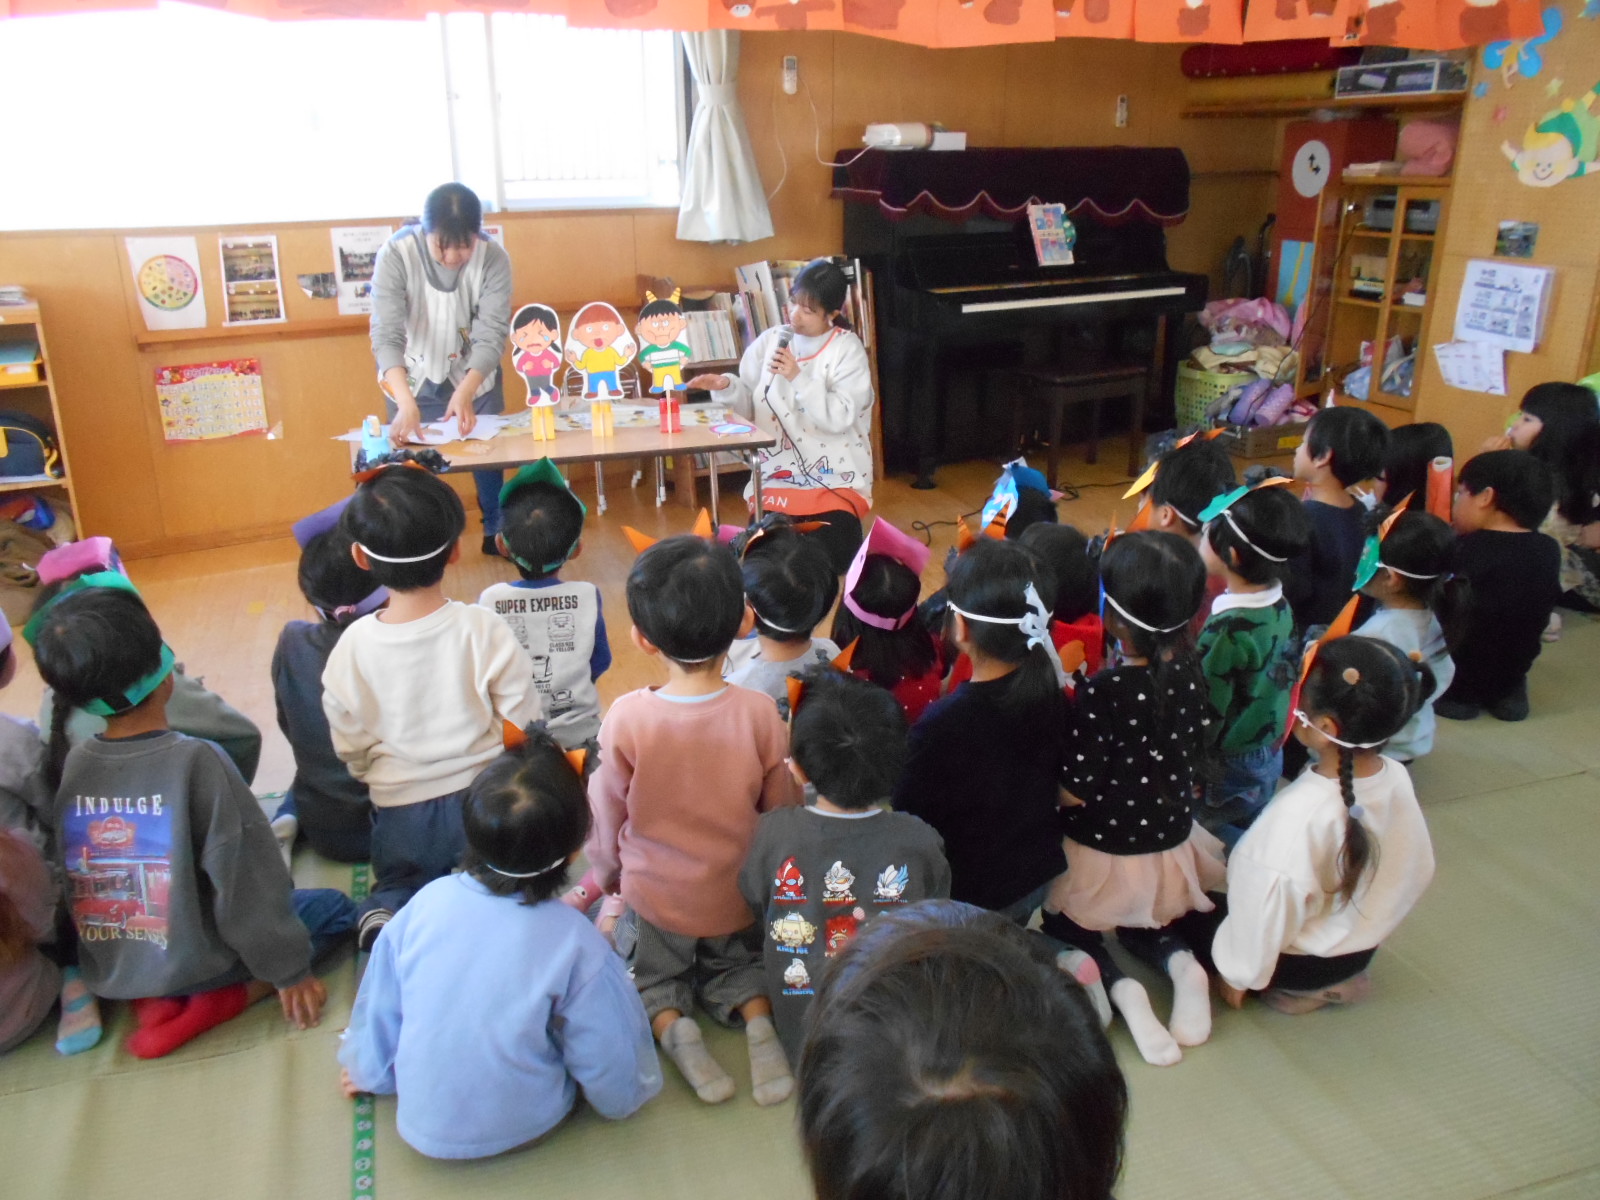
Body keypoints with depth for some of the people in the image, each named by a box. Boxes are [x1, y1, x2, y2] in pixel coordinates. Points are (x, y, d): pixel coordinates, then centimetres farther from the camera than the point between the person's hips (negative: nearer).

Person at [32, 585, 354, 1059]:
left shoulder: (69, 764, -10)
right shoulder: (197, 762, -26)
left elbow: (63, 876, 5)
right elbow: (246, 882, -19)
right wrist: (288, 971, -7)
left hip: (105, 968, 6)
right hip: (192, 962, -5)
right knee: (334, 908, 11)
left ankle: (152, 1000, 8)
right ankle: (216, 1002, -5)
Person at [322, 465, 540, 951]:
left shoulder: (352, 646, -14)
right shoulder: (485, 631, -18)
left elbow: (350, 750, -3)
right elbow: (524, 731, -10)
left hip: (401, 816, 2)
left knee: (399, 884, 29)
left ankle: (387, 914, -5)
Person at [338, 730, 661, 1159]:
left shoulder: (426, 902, -18)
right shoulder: (576, 944, -25)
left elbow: (378, 1009, -1)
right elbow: (616, 1089, -14)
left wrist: (367, 1071, 19)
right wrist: (626, 1095, 8)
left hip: (421, 1126, 3)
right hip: (522, 1125, -3)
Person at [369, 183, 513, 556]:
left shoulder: (494, 258, -24)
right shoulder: (395, 255, -28)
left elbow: (492, 334, -26)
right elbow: (387, 335, -34)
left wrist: (466, 392, -43)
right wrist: (405, 402, -49)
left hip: (476, 378, 1)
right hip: (414, 381, -1)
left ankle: (496, 533, 31)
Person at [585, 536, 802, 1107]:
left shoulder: (626, 718, -24)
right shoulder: (759, 712, -19)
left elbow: (607, 812, -9)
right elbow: (782, 809, -5)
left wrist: (608, 877, 11)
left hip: (654, 896, -1)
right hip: (739, 901, 2)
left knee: (653, 974, 25)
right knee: (736, 964, 28)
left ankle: (671, 1025, -5)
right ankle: (757, 1017, -1)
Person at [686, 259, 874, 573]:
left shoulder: (847, 350, -6)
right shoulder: (770, 341, 5)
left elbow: (839, 418, -16)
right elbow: (749, 405, 6)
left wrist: (798, 377, -20)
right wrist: (727, 386, -14)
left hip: (835, 480, -3)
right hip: (775, 478, 3)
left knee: (826, 560, -18)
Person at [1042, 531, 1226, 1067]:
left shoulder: (1103, 691, -30)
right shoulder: (1189, 668, -12)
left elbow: (1075, 791, -23)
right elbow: (1197, 762, 1)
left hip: (1104, 853, -5)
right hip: (1171, 843, 5)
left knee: (1065, 923, 23)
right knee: (1141, 920, 32)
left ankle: (1119, 986, -2)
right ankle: (1180, 963, 4)